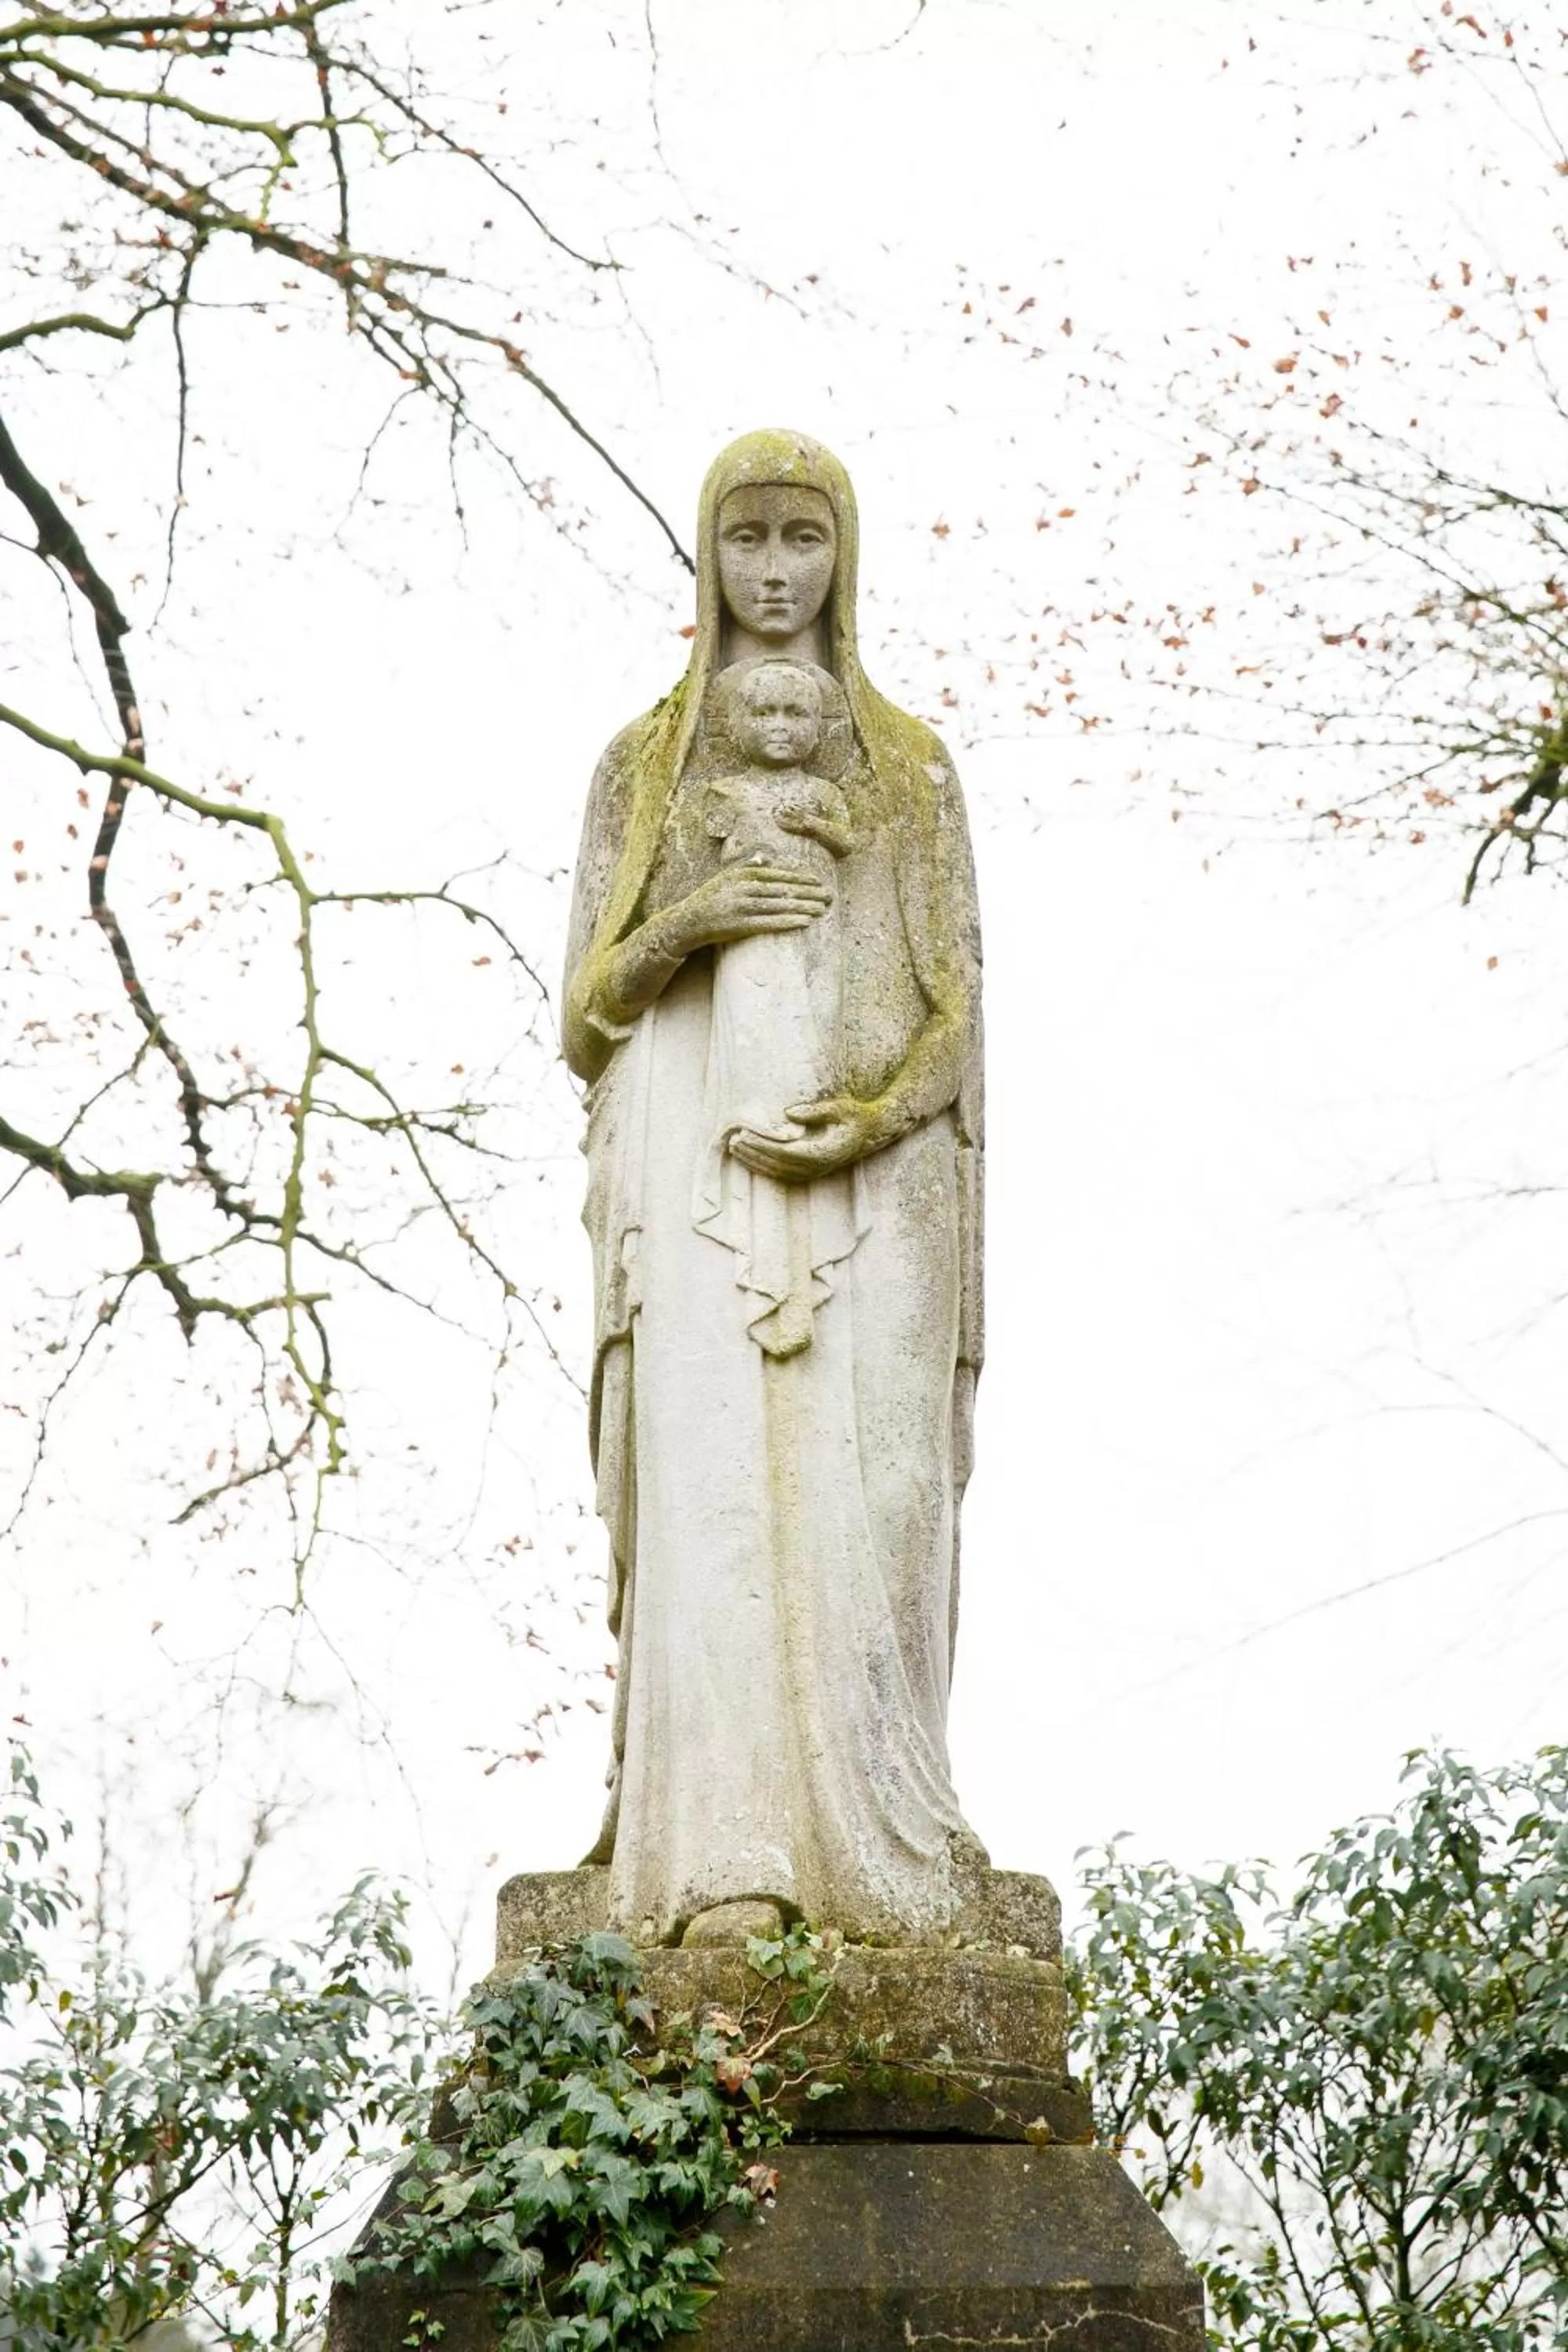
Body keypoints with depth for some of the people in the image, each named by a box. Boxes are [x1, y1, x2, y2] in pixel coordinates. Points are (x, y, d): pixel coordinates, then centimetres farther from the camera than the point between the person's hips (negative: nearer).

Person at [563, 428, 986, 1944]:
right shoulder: (643, 765, 15)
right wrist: (690, 924, -10)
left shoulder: (911, 770, 14)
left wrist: (854, 1127, -12)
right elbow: (590, 1000, 10)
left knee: (860, 1504, -10)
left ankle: (870, 1849, -6)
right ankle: (712, 1853, -12)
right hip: (691, 1175, 0)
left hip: (866, 1183, 0)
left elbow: (955, 1012, 7)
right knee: (704, 1495, -12)